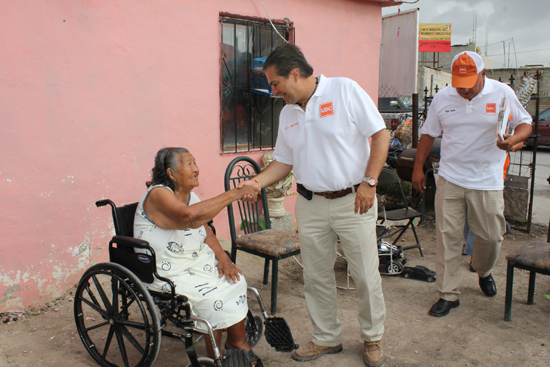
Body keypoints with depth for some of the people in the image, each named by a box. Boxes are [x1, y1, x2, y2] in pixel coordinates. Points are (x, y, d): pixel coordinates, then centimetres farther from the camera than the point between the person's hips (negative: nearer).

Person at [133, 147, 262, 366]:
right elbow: (191, 217, -39)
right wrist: (232, 195, -36)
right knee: (211, 294, -23)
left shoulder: (190, 196, 9)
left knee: (234, 280, -13)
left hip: (196, 260, 8)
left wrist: (223, 257, -7)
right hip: (166, 272, -7)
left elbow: (206, 232, 11)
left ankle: (237, 342, -3)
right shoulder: (158, 194, -19)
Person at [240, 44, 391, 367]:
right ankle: (327, 338, 32)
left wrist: (369, 182, -15)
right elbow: (284, 161, 16)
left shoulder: (345, 90, -8)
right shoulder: (288, 114, 10)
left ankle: (373, 338, 28)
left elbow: (380, 135, -9)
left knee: (366, 276, 5)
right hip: (311, 205, 5)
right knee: (316, 277, 11)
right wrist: (258, 182, -1)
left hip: (353, 201, -5)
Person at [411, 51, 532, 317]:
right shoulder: (442, 98, 4)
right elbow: (429, 133, 11)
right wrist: (418, 168, 7)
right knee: (448, 235, -1)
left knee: (491, 235, 8)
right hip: (450, 179, 1)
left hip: (488, 181, 0)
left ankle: (484, 272, 42)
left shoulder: (502, 93, -1)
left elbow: (525, 123, 6)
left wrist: (513, 139, -17)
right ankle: (448, 294, 10)